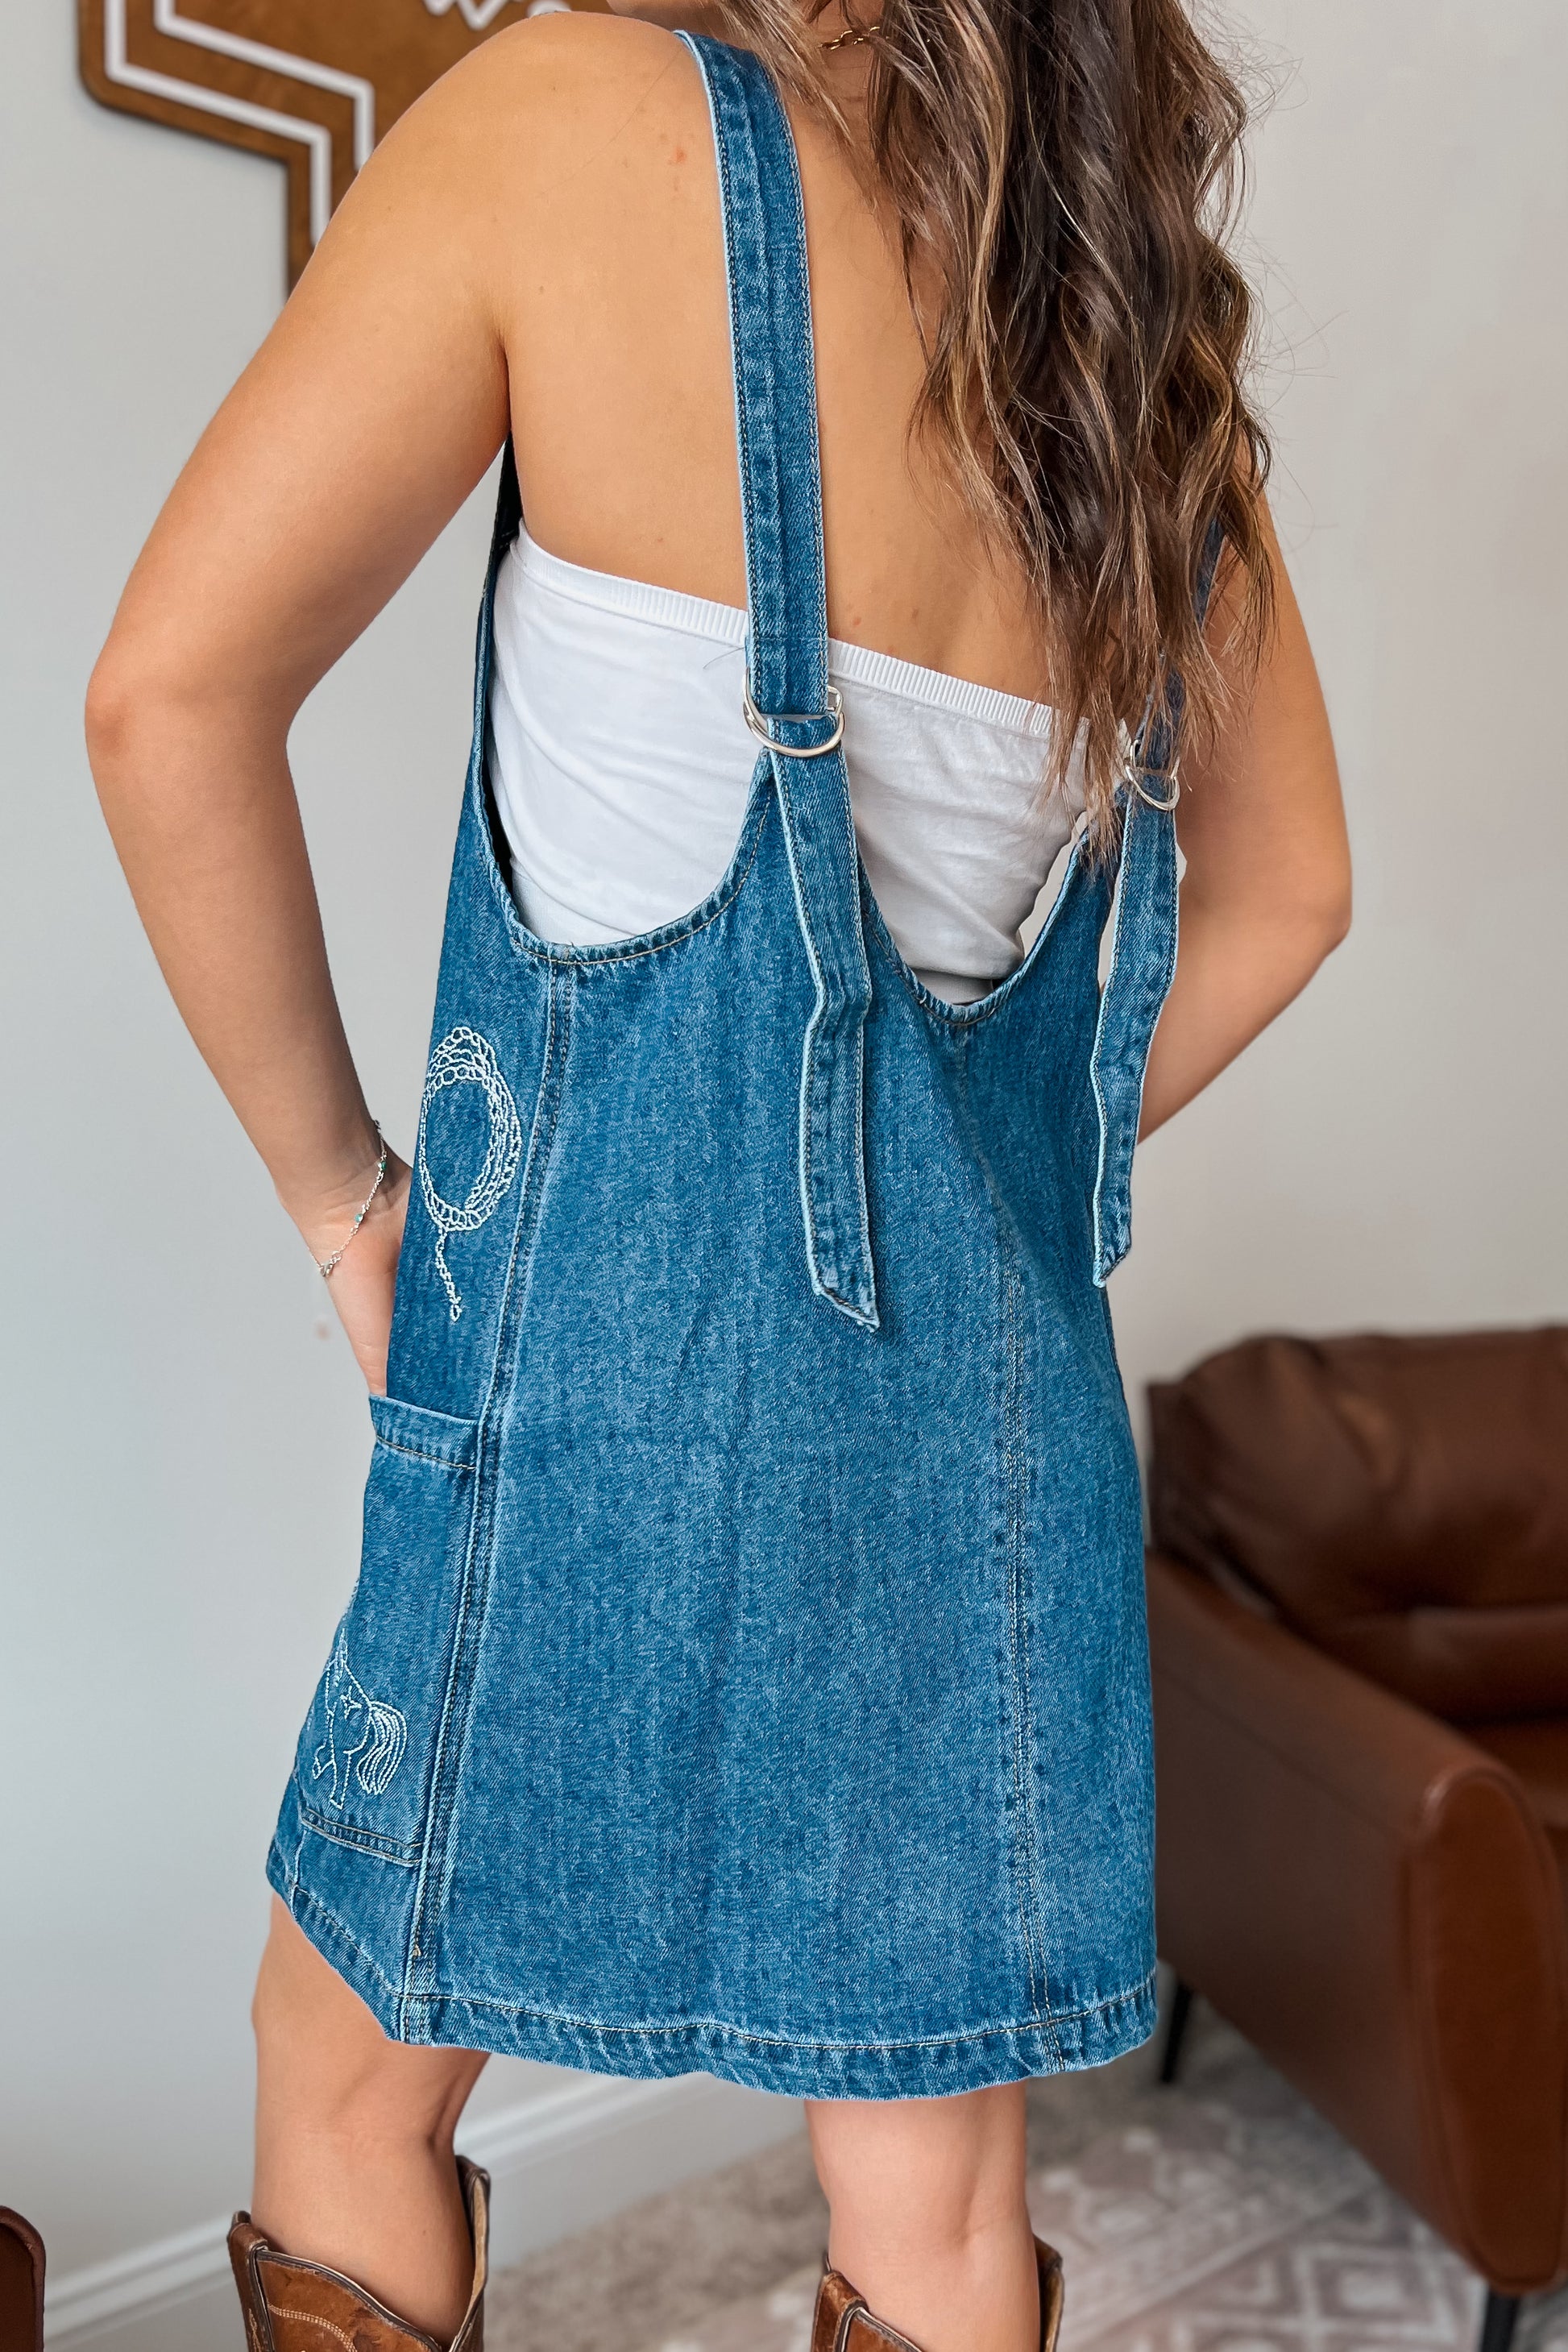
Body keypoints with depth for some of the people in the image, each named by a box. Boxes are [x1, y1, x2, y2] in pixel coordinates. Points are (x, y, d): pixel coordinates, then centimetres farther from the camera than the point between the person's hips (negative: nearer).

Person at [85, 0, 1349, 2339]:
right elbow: (1285, 888, 15)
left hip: (637, 1355, -4)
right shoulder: (1151, 325, 7)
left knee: (348, 2082, 23)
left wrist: (339, 1187, -2)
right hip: (994, 1396, 5)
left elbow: (172, 692, -13)